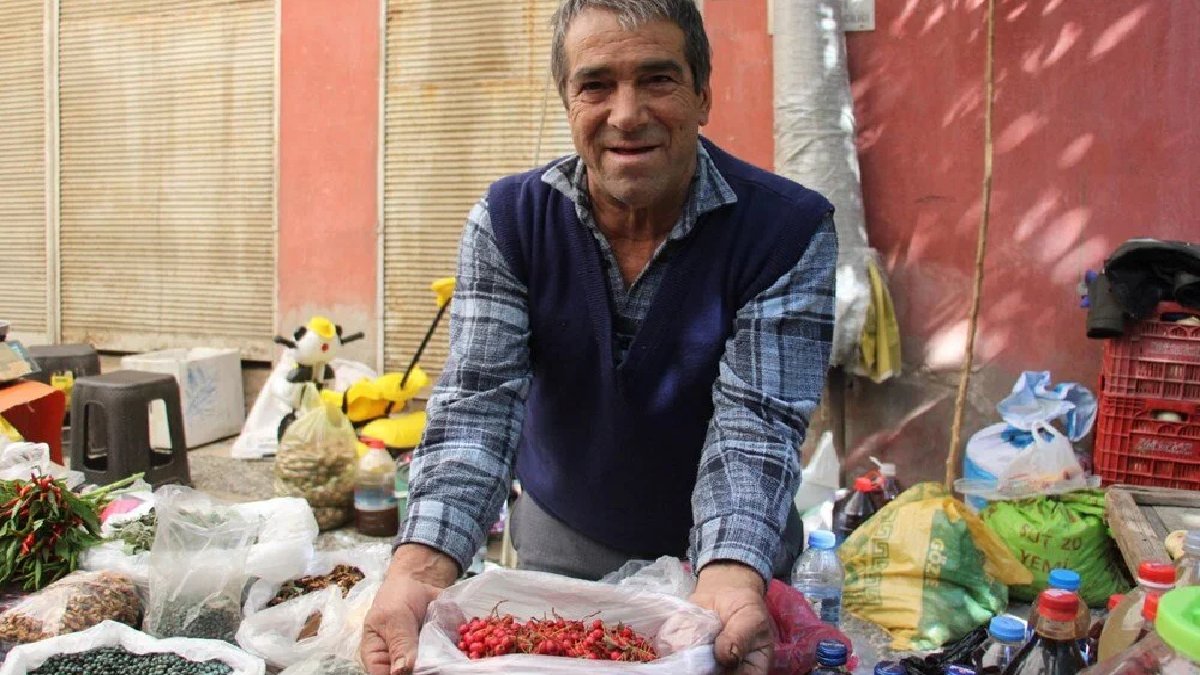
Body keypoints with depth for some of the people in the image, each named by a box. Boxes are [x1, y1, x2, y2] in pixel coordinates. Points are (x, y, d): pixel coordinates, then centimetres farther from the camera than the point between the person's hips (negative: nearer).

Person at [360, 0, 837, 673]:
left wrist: (731, 575, -45)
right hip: (560, 540, 2)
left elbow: (754, 421, -27)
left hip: (717, 546, -1)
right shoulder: (508, 220, -16)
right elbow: (478, 403, -23)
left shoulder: (789, 230, -22)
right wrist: (421, 567, -40)